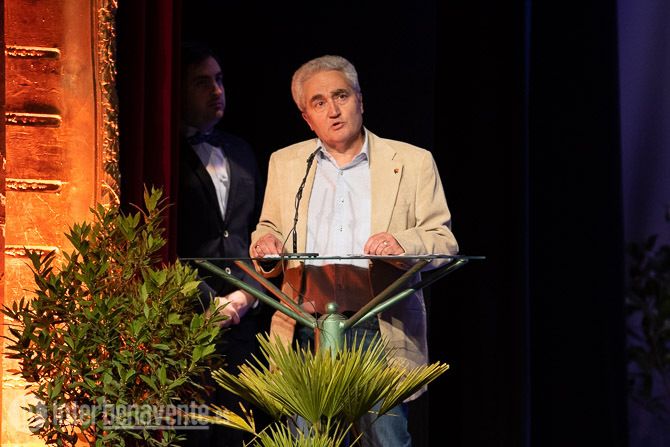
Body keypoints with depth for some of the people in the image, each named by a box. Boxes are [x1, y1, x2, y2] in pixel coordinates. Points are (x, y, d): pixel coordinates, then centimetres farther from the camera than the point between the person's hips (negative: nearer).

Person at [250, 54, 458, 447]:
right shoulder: (285, 163, 18)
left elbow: (444, 242, 5)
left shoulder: (412, 163, 9)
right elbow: (269, 230, 23)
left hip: (379, 330, -2)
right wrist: (266, 245, -1)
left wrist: (402, 243, -16)